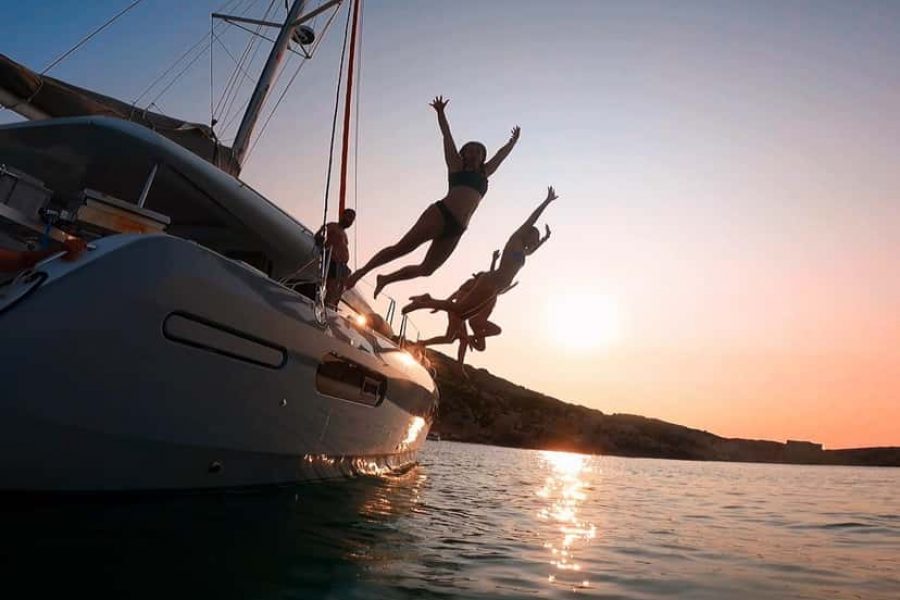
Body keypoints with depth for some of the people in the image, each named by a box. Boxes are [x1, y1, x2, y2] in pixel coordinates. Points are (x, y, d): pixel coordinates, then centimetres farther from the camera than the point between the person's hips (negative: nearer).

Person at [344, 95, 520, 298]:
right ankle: (362, 271, -3)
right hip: (440, 214, -5)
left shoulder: (483, 174, 26)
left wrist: (514, 140, 50)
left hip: (455, 230, 5)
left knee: (426, 269, 2)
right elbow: (447, 137, 12)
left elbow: (501, 154, 38)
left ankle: (385, 279, 18)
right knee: (402, 247, -12)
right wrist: (440, 113, 9)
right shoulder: (456, 166, 15)